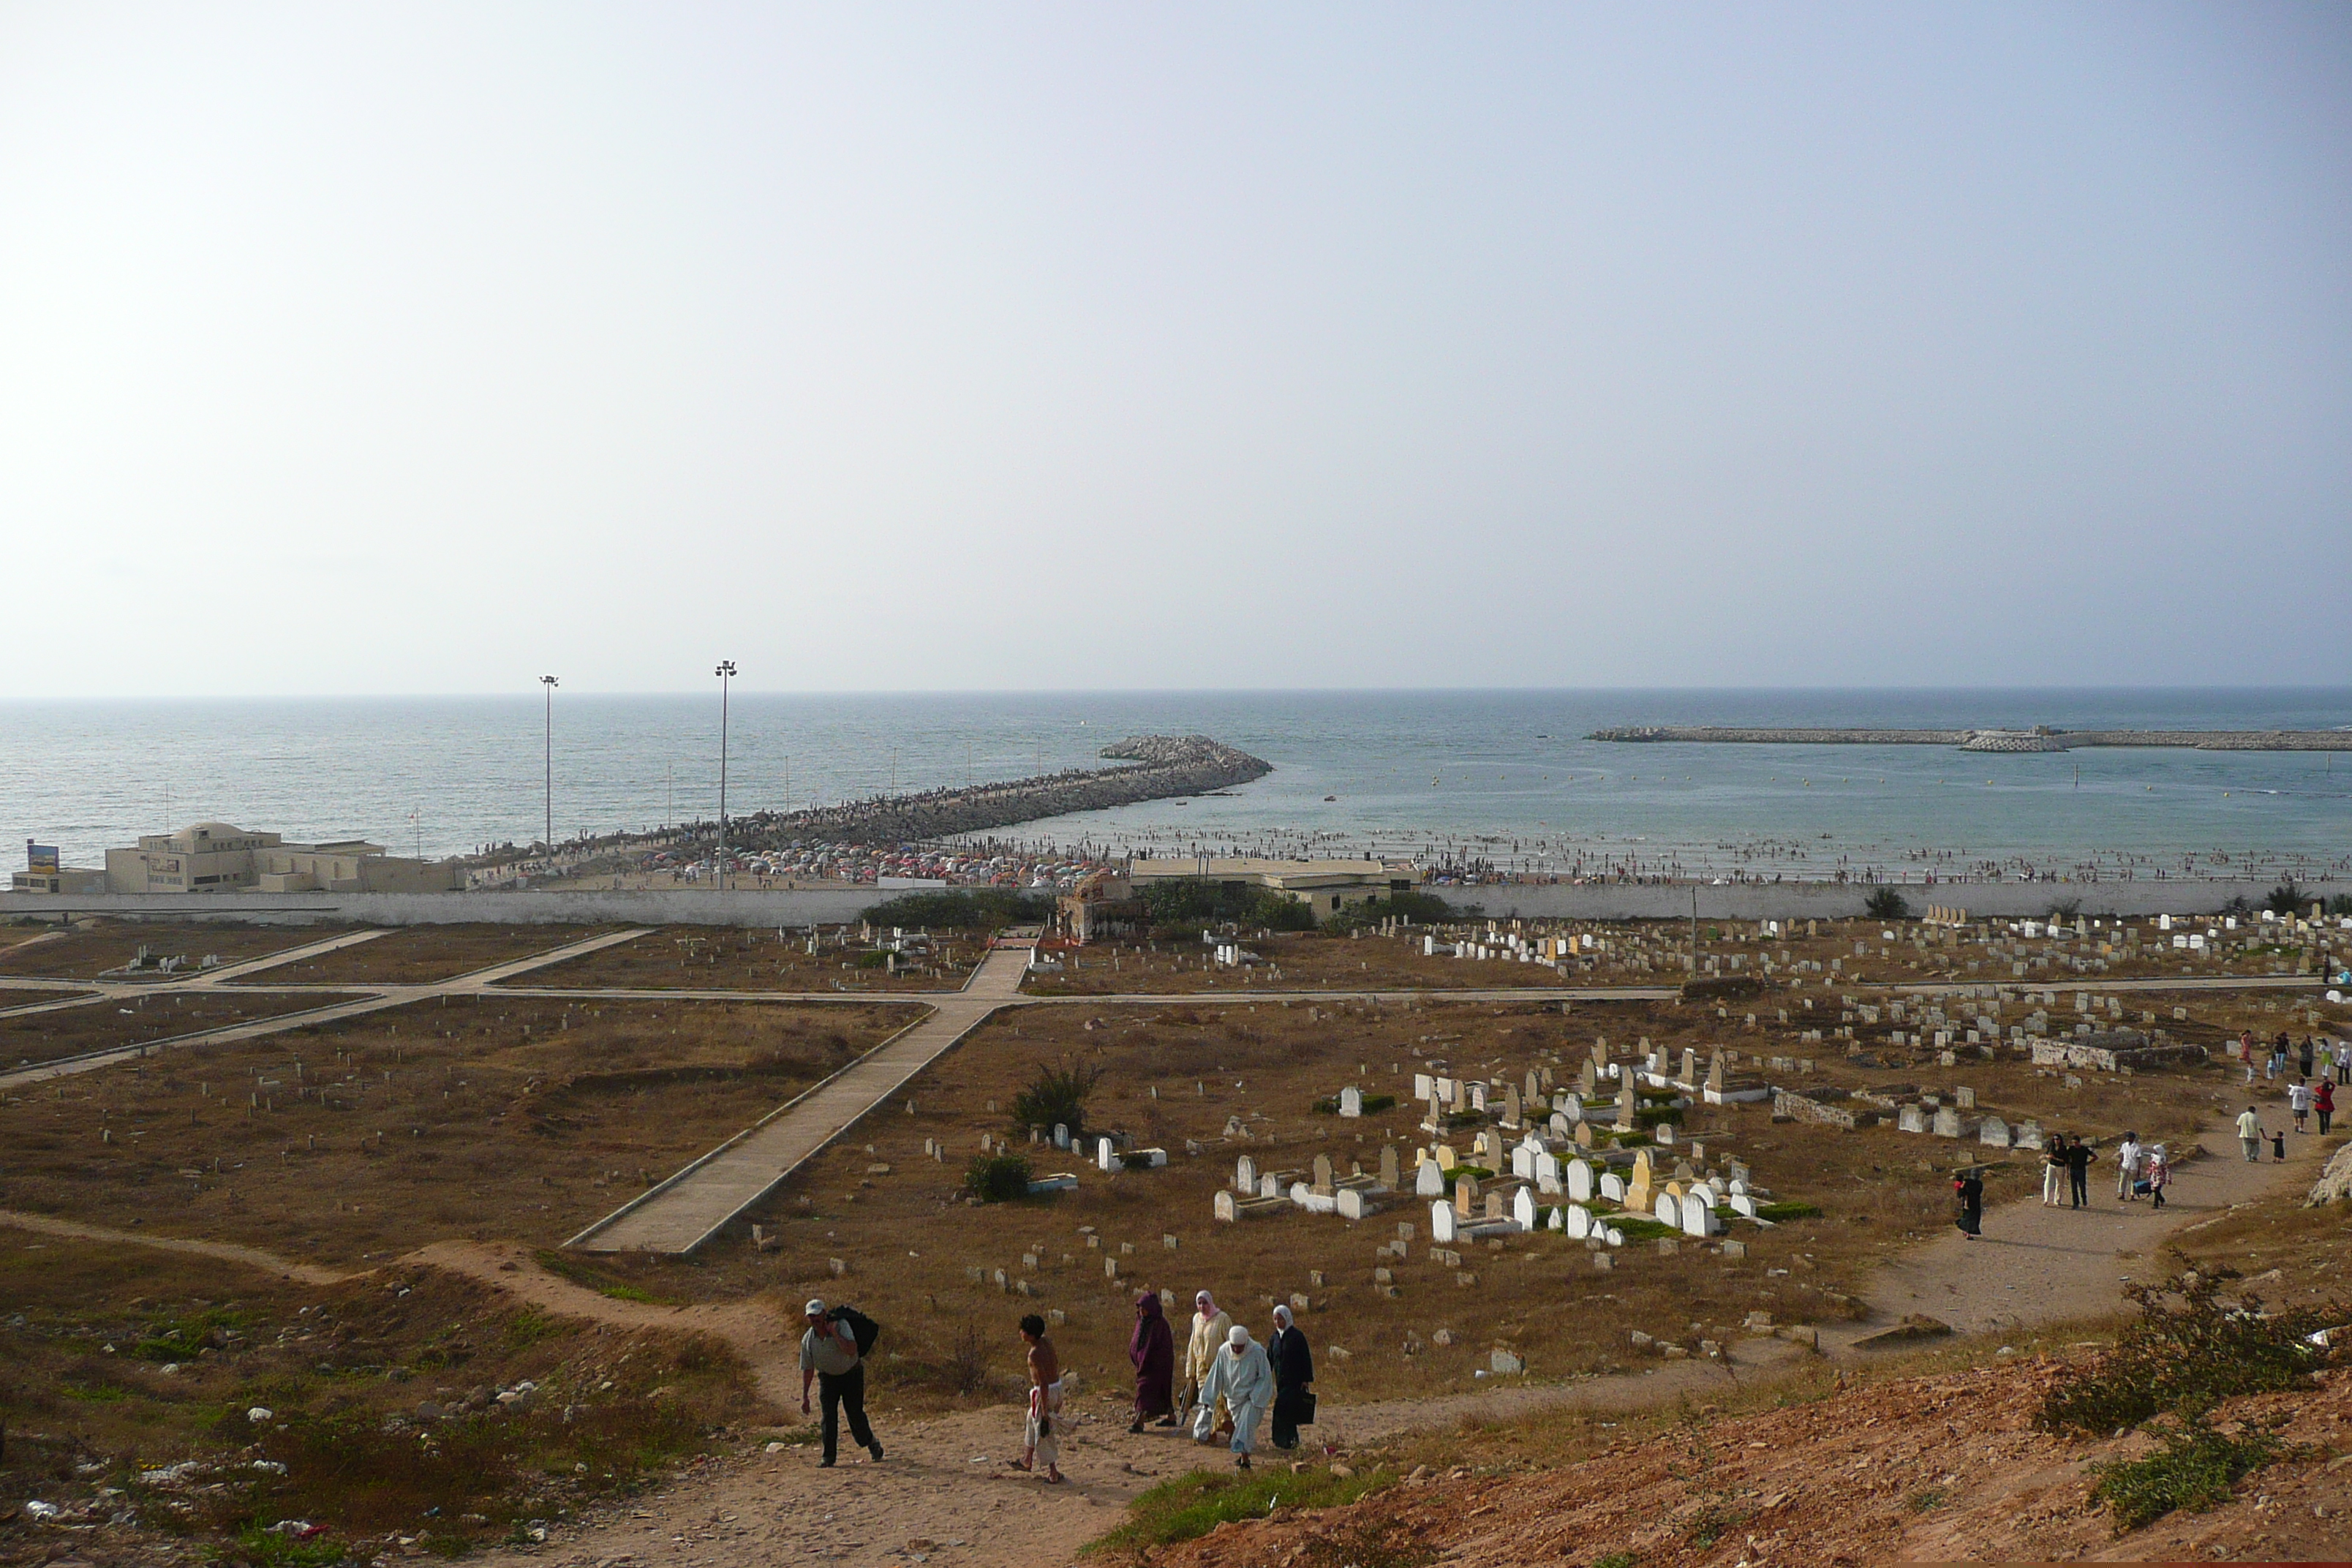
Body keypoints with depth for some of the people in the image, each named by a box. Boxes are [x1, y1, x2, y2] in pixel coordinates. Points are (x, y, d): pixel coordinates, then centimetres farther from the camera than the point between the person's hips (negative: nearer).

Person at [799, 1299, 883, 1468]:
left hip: (851, 1373, -3)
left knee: (855, 1413, -2)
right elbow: (807, 1369, -2)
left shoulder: (841, 1326, -22)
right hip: (828, 1377, 3)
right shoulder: (808, 1339, -11)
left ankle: (871, 1443, 23)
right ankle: (828, 1456, -4)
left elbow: (851, 1350, -36)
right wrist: (804, 1397, -3)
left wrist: (833, 1333, -36)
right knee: (828, 1416, -10)